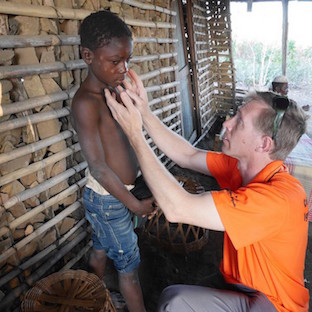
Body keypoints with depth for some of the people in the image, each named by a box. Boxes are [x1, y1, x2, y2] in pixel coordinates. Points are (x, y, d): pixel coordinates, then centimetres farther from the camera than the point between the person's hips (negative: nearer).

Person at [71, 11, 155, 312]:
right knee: (129, 264, 10)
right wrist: (134, 204, -18)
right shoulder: (86, 102, -25)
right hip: (109, 200, -8)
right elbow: (98, 167, -24)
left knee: (100, 250, 25)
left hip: (111, 194, 8)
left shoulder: (112, 89, 1)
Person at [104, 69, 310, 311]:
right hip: (239, 288, 7)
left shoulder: (280, 197, -33)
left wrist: (135, 134, -30)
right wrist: (145, 113, -10)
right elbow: (188, 156, -2)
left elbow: (177, 208, -37)